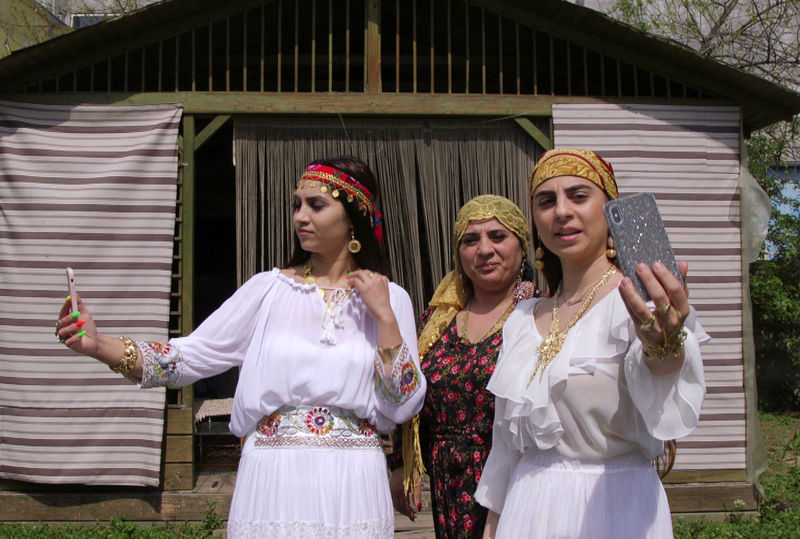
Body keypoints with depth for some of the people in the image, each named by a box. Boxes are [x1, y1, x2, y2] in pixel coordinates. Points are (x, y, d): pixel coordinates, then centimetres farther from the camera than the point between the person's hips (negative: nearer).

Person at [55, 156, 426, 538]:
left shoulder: (389, 299, 1)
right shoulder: (270, 289, 1)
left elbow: (403, 407, -4)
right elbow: (192, 356, -5)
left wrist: (384, 316, -11)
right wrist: (98, 345, -16)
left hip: (352, 485, 0)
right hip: (274, 479, 0)